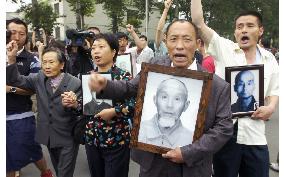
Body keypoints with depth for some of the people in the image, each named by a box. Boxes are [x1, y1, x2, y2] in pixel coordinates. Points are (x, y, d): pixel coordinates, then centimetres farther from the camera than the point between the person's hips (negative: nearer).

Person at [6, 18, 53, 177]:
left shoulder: (31, 60, -4)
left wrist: (11, 88, -20)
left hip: (21, 117, -2)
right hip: (6, 116, 3)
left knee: (32, 151, 13)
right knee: (8, 158, 13)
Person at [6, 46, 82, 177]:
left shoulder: (75, 83, -16)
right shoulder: (39, 78, -2)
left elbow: (80, 111, -16)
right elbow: (15, 80, -3)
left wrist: (75, 104, -40)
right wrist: (11, 58, -18)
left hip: (67, 137, -5)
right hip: (49, 135, 5)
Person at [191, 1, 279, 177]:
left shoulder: (269, 59, 8)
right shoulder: (224, 48, -1)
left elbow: (274, 90, 16)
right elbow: (198, 22, -8)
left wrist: (271, 107, -3)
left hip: (255, 136, 3)